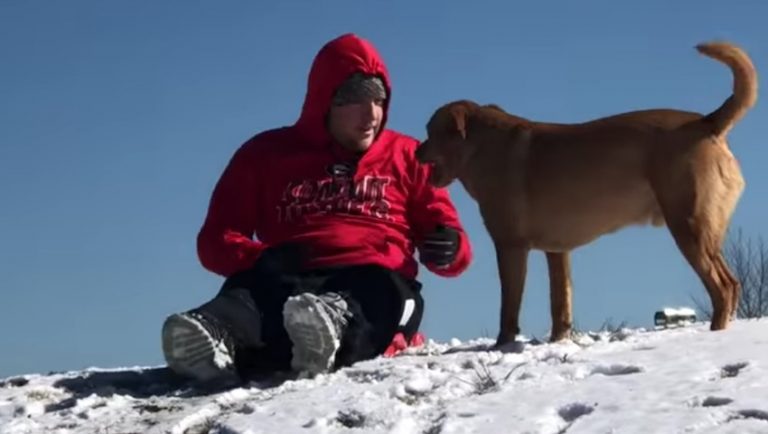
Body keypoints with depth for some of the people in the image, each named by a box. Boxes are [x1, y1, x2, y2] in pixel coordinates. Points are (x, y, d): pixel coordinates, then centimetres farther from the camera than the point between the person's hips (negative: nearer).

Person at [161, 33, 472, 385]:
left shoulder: (406, 157, 23)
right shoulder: (268, 152, 20)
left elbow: (450, 243, 20)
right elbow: (216, 239, 15)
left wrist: (448, 249, -8)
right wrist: (261, 259, -10)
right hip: (289, 281, 0)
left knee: (381, 290, -37)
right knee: (254, 285, -36)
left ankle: (332, 328, -71)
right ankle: (222, 338, -70)